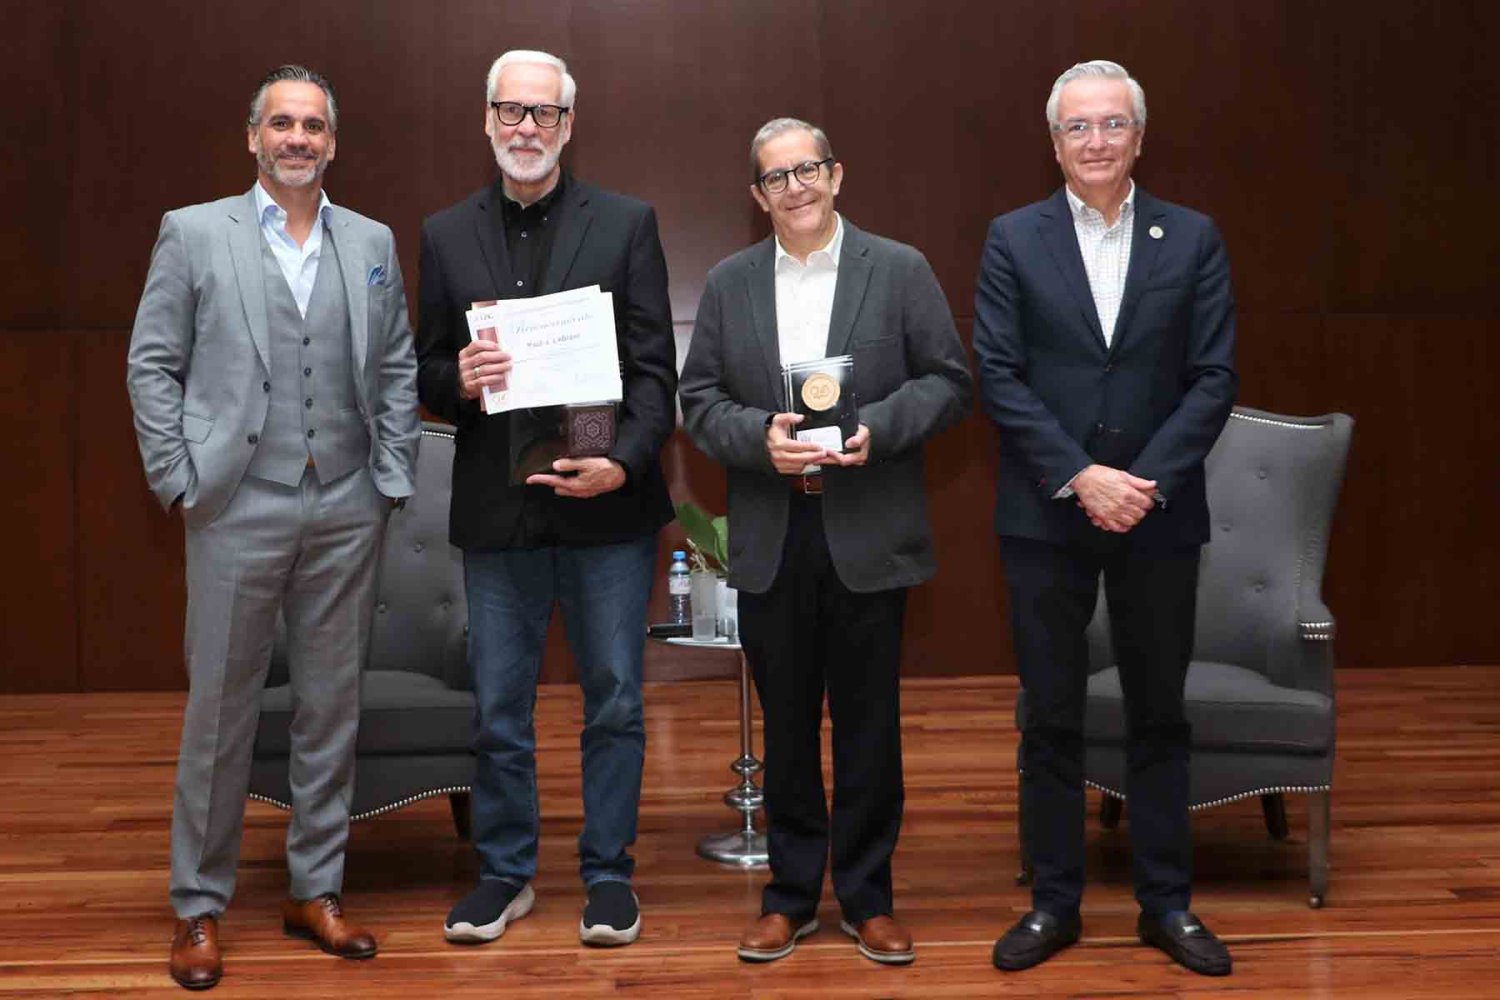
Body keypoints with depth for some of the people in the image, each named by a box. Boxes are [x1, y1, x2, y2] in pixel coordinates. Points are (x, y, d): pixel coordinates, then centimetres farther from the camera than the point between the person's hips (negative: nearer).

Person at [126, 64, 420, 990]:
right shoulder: (193, 234, 2)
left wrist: (392, 483, 3)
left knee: (333, 706, 9)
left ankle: (316, 890, 22)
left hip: (347, 514, 3)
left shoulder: (373, 243, 10)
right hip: (241, 508, -3)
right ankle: (200, 906, 16)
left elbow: (398, 373, 11)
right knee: (221, 711, 3)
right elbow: (152, 366, 1)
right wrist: (180, 483, -5)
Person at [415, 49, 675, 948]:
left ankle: (610, 874, 21)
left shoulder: (626, 224, 1)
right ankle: (506, 872, 25)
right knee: (499, 707, 10)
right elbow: (428, 375, 10)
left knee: (615, 702, 7)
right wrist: (456, 378, -14)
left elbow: (656, 367, -3)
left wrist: (624, 462, -18)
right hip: (497, 507, 2)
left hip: (608, 503, -2)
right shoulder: (446, 235, 8)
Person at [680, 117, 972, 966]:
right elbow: (700, 397, 5)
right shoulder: (729, 284, 8)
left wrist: (878, 428, -17)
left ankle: (867, 896, 21)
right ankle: (792, 895, 23)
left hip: (869, 537, -2)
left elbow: (950, 382, -1)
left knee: (869, 723, 6)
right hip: (770, 539, 2)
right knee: (787, 724, 10)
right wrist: (759, 438, -14)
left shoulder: (901, 270, 1)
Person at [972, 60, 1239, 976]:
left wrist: (1146, 478, -14)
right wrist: (1080, 477, -14)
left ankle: (1167, 901, 21)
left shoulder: (1193, 238, 3)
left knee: (1159, 713, 10)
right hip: (1046, 515, 0)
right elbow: (998, 377, -5)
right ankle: (1055, 901, 19)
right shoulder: (1014, 239, 2)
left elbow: (1215, 377, -2)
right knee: (1052, 716, 7)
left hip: (1159, 514, 1)